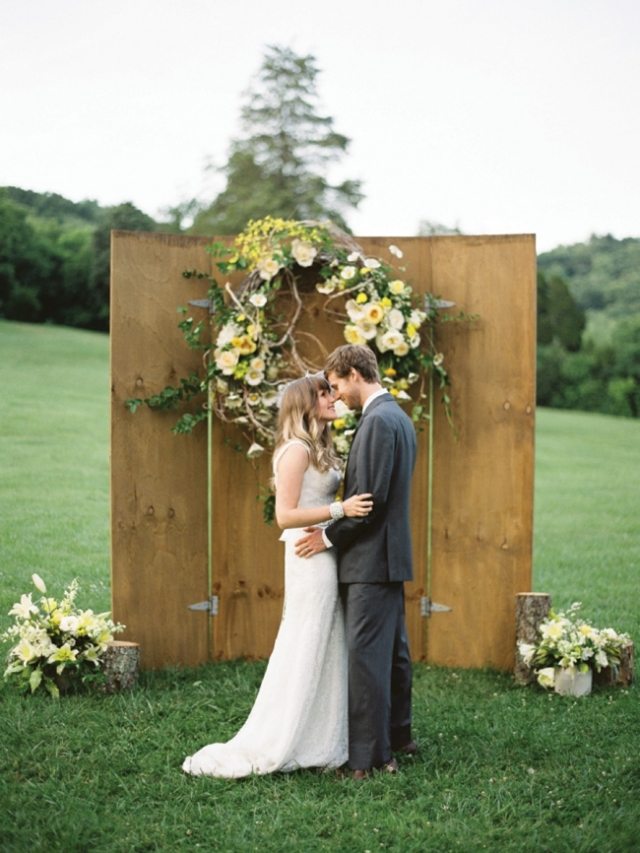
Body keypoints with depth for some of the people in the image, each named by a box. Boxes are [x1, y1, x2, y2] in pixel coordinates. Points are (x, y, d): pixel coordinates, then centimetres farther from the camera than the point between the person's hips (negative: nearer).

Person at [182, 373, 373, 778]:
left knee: (325, 654, 12)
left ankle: (320, 743, 20)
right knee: (301, 655, -4)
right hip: (310, 558, -9)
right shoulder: (297, 449, -13)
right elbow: (285, 515, -20)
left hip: (325, 558, 9)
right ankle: (263, 750, 4)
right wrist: (340, 509, -25)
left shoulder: (317, 450, 16)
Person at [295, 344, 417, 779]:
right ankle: (398, 735, 30)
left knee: (365, 655, -6)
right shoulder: (399, 416, 15)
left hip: (371, 557, -11)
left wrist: (329, 536, -13)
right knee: (394, 650, 18)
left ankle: (369, 755, -1)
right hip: (391, 553, 11)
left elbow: (370, 498, -22)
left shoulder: (378, 420, -17)